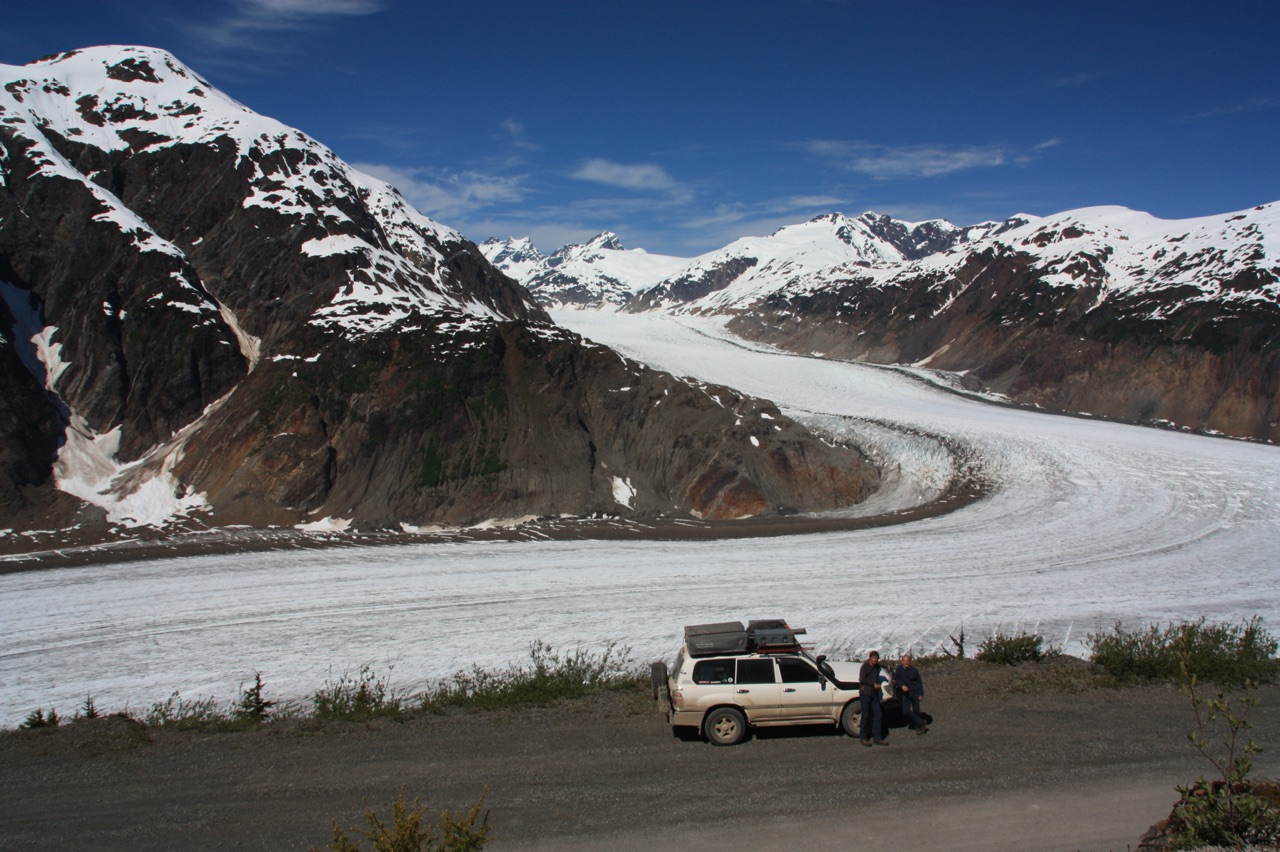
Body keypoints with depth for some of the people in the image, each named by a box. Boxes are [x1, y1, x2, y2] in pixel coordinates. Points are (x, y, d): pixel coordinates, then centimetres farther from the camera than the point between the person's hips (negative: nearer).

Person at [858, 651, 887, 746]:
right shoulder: (865, 666, -6)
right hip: (865, 693, -6)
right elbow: (862, 679, -13)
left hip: (874, 694, 6)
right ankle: (864, 738, 3)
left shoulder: (877, 667, 13)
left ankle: (877, 738, 6)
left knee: (878, 715, 1)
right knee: (865, 716, -4)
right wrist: (873, 684, -14)